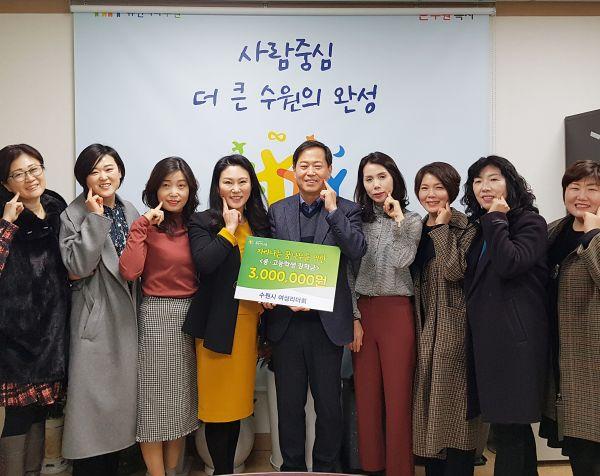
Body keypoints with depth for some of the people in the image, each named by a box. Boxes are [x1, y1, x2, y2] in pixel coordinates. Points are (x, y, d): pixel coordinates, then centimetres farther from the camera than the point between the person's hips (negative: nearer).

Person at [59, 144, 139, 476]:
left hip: (127, 317, 5)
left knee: (122, 393, 12)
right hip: (95, 319, -5)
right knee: (94, 397, -1)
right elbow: (77, 266, -17)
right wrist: (95, 218, -17)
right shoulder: (74, 215, -5)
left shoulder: (131, 212, 8)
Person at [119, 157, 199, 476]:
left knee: (182, 397, 14)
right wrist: (142, 226, -20)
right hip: (157, 315, -5)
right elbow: (129, 272, -21)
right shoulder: (147, 226, -6)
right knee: (155, 396, 5)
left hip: (191, 316, 5)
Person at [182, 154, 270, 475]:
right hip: (217, 324, -4)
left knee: (239, 399, 14)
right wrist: (229, 228, -13)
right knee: (218, 401, 4)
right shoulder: (203, 222, -3)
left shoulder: (261, 223, 10)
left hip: (249, 322, 5)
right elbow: (205, 262, -22)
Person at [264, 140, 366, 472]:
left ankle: (325, 467, 30)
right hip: (286, 320, 2)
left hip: (327, 320, -1)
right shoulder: (277, 211, 7)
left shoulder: (346, 210, 2)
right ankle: (292, 466, 32)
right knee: (289, 404, 14)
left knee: (329, 404, 10)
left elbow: (357, 251, -14)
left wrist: (332, 210, -15)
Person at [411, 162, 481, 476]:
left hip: (453, 326, -6)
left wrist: (441, 228, -16)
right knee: (427, 401, 12)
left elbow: (455, 270, -21)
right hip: (424, 325, 7)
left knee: (454, 402, -2)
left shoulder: (465, 227, -6)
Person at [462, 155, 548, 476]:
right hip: (485, 334, 7)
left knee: (507, 427, -6)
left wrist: (497, 219, -12)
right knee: (515, 425, 14)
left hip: (516, 336, -7)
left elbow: (509, 264, -21)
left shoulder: (530, 222, -3)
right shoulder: (480, 227, 17)